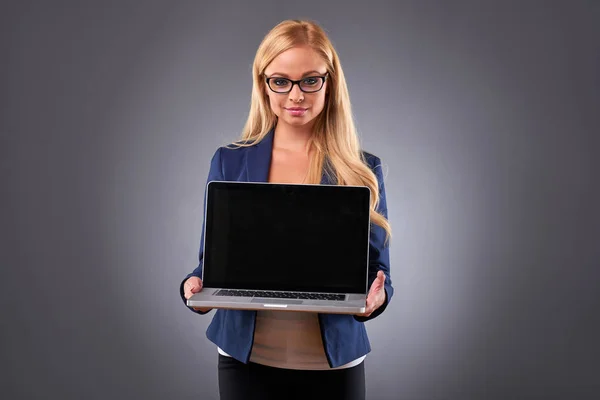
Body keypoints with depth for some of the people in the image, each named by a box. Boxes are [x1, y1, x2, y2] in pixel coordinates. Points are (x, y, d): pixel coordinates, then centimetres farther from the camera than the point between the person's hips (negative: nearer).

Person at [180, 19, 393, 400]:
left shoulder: (363, 170, -1)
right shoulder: (229, 163, 0)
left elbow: (377, 271, 1)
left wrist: (376, 297, -21)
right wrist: (195, 287, -17)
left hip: (334, 365, 0)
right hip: (246, 359, 1)